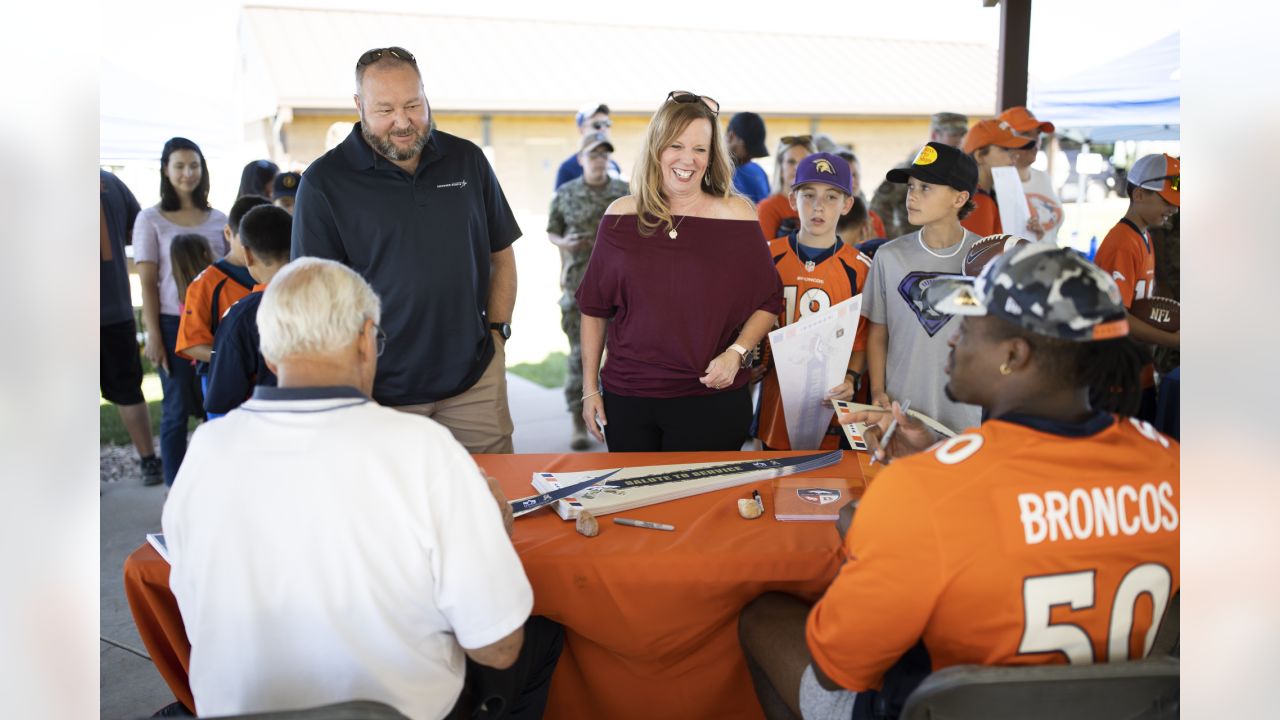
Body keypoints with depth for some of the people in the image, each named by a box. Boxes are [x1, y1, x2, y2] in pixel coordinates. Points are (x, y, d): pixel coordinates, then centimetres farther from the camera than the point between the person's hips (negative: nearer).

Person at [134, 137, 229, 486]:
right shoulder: (151, 219, 1)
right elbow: (148, 282, -2)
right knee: (178, 408, 3)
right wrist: (153, 335, -8)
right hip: (174, 324, -2)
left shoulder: (218, 219, 10)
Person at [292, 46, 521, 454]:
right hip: (380, 392, -2)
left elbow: (501, 255, 15)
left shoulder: (467, 160, 6)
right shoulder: (324, 182, -4)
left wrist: (497, 329, 4)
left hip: (474, 379, 3)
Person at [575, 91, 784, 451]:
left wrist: (735, 354, -13)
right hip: (626, 398, 2)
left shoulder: (736, 215, -1)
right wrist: (590, 388, 7)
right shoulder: (621, 216, 4)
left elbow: (768, 303, 3)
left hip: (712, 399, -2)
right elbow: (595, 307, 9)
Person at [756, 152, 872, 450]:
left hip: (829, 410, -1)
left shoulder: (859, 269, 0)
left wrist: (850, 379, -14)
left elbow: (863, 340, 2)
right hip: (774, 403, 1)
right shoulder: (768, 257, 3)